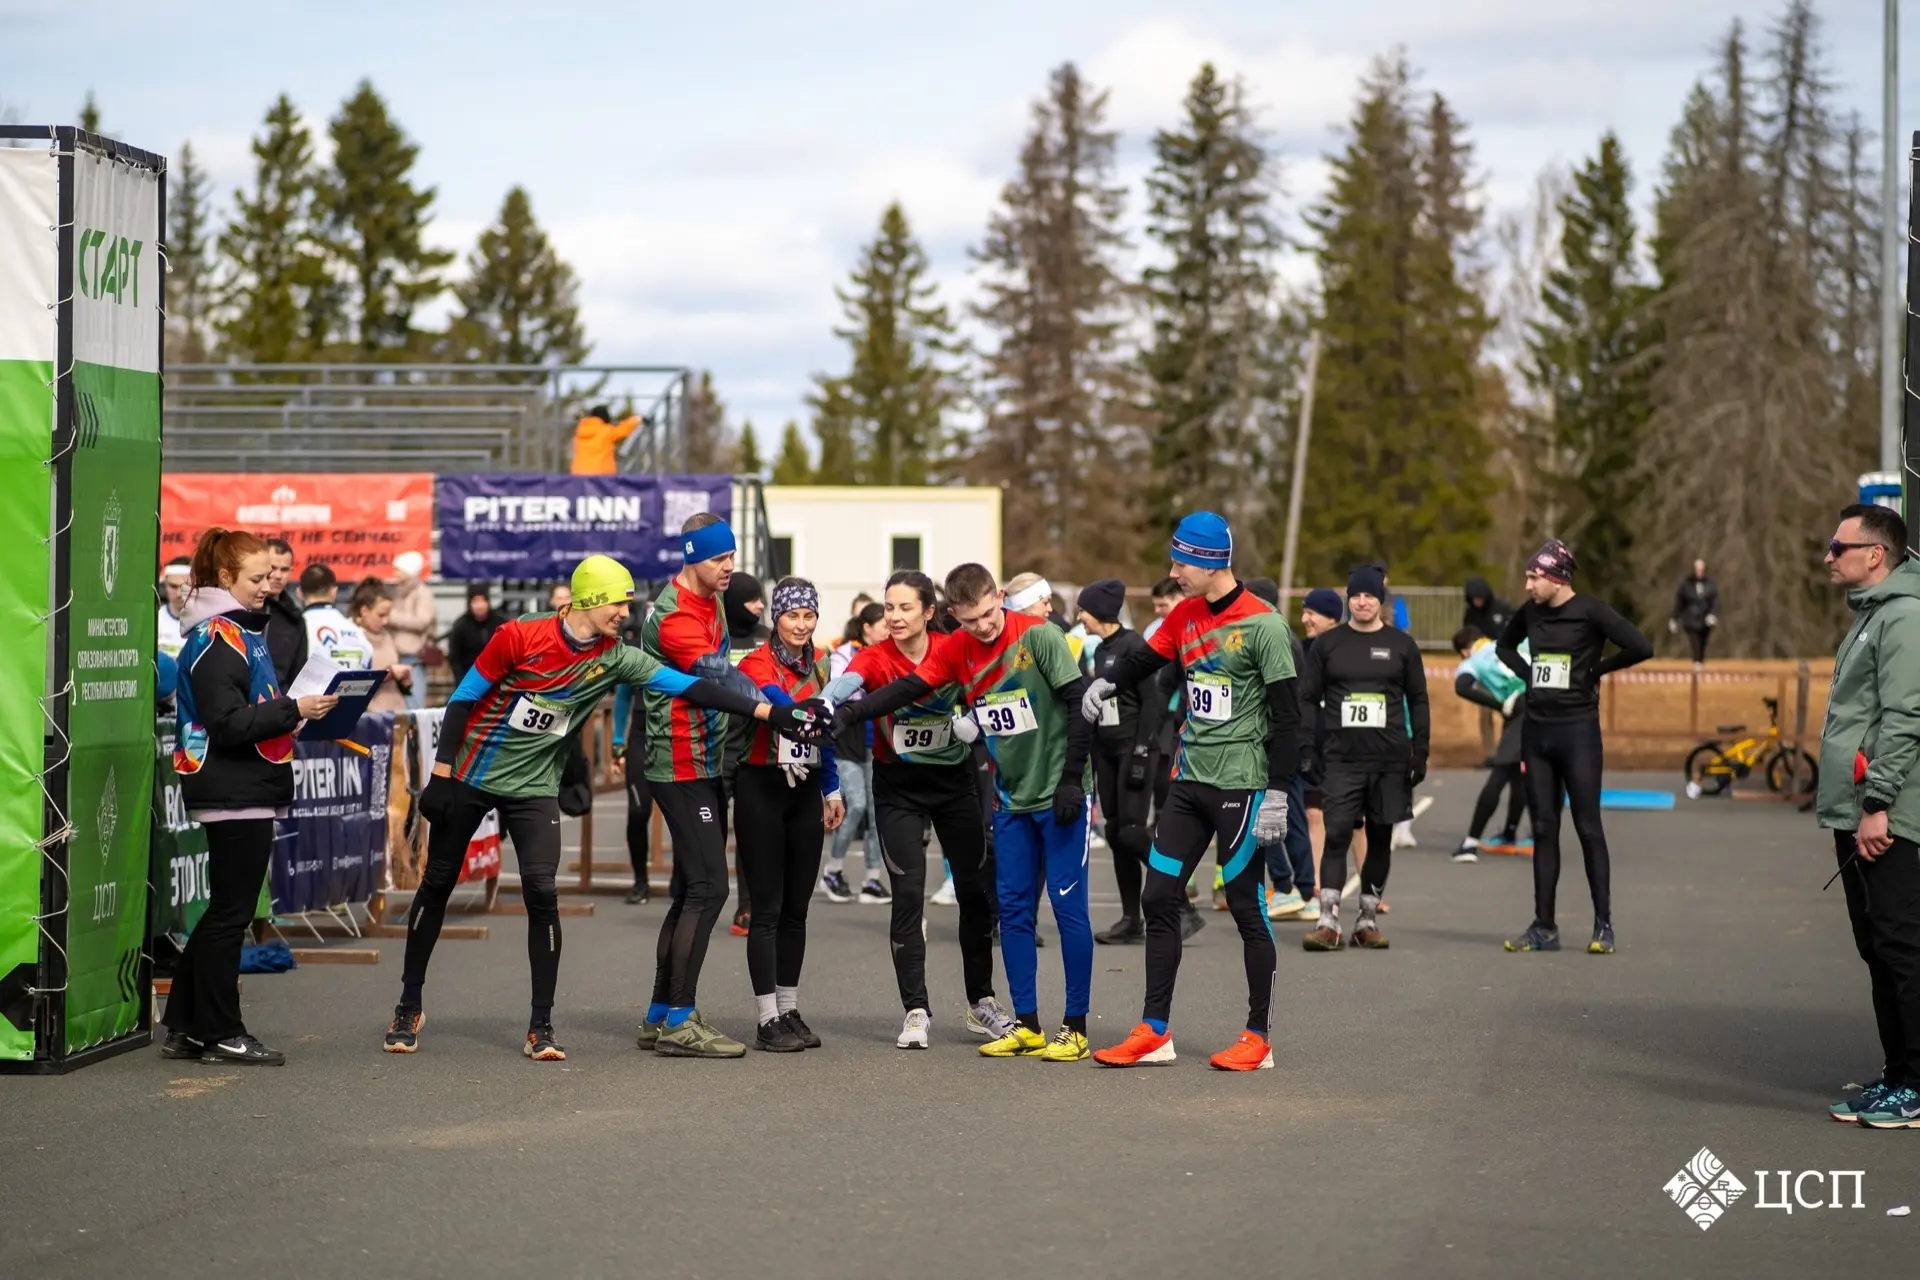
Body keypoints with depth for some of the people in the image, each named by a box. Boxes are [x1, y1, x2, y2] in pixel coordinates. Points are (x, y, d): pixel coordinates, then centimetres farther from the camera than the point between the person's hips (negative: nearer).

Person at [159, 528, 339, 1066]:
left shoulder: (242, 632, 17)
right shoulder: (216, 638, -14)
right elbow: (228, 723, -20)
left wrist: (298, 712, 12)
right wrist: (293, 710, -24)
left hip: (247, 792, 10)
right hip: (234, 793, -10)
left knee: (226, 911, 13)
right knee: (230, 913, -3)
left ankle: (186, 1027, 18)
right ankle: (219, 1032, 4)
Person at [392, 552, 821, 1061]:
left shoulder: (617, 659, -8)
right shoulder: (520, 636, -18)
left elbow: (687, 686, -12)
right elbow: (463, 699, -10)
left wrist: (771, 713, -19)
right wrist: (441, 774, -12)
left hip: (533, 788, 2)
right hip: (470, 777, -2)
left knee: (541, 894, -12)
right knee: (437, 885, 7)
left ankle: (541, 1027, -4)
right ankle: (409, 1006, 24)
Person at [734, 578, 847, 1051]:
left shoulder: (819, 663, 10)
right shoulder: (756, 665, -13)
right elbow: (778, 705, -34)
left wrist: (831, 790, 19)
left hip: (805, 791, 6)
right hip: (762, 789, -6)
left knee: (796, 907, 11)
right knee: (768, 909, -4)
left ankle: (790, 1011, 19)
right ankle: (768, 1020, 0)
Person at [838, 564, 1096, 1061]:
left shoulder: (1038, 636, -14)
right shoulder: (956, 651, 2)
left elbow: (1080, 703, -14)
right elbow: (906, 689, 1)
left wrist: (1071, 779, -16)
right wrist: (844, 713, -12)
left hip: (1059, 795, -6)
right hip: (1012, 798, 6)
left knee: (1068, 907, -5)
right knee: (1013, 908, 6)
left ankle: (1076, 1028, 2)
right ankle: (1026, 1026, 14)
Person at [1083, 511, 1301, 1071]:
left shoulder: (1262, 625, -13)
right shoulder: (1185, 615, 7)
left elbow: (1286, 715, -12)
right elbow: (1148, 658, 21)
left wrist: (1277, 793, -16)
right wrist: (1106, 683, -2)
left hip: (1239, 786, -7)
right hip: (1190, 779, 7)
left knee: (1247, 907, -1)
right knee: (1158, 898, 5)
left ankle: (1258, 1038, 9)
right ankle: (1154, 1032, 10)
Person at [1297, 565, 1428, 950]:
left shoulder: (1402, 645, 7)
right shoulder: (1327, 644, 6)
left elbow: (1418, 701, 10)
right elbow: (1308, 698, 7)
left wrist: (1420, 753, 4)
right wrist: (1311, 751, 0)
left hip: (1390, 760, 1)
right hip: (1341, 759, -1)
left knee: (1380, 839, 6)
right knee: (1337, 834, -12)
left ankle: (1368, 921, 15)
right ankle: (1328, 922, -14)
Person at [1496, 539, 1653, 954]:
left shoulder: (1589, 612, -10)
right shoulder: (1530, 612, 7)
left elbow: (1641, 648, -18)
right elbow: (1505, 646, 27)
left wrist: (1597, 670, -8)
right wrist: (1527, 673, 10)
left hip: (1577, 732, -6)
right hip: (1536, 730, 6)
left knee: (1588, 827, -2)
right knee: (1543, 829, 8)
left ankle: (1603, 924, 4)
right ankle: (1544, 927, 12)